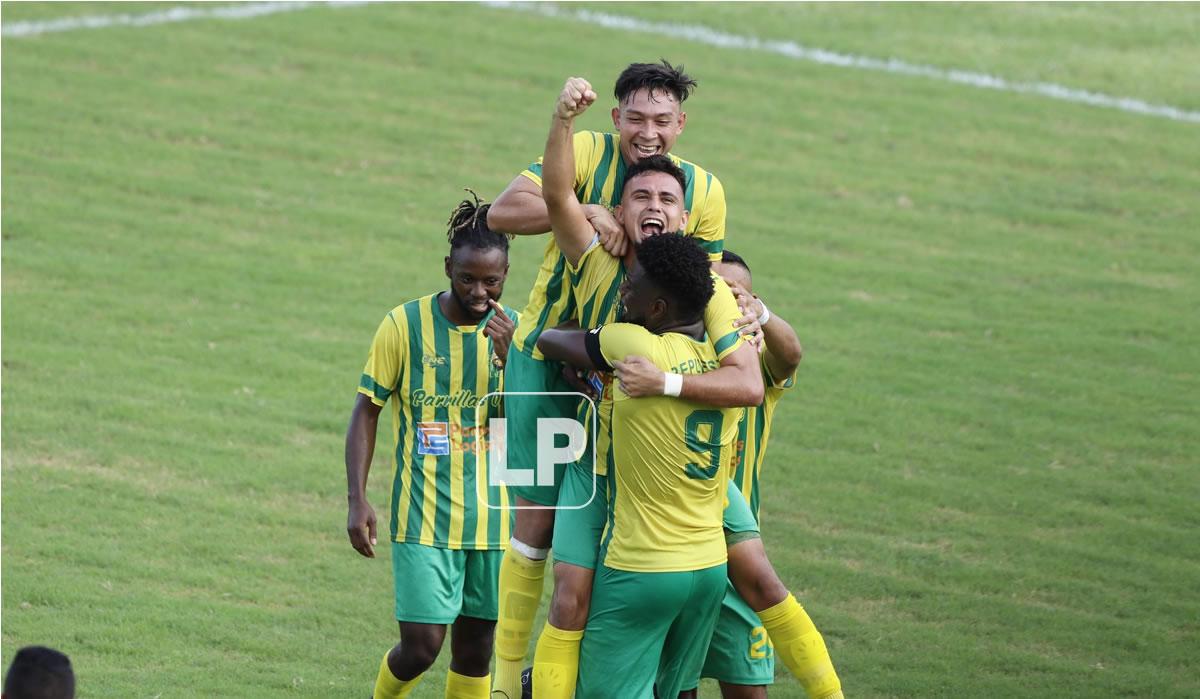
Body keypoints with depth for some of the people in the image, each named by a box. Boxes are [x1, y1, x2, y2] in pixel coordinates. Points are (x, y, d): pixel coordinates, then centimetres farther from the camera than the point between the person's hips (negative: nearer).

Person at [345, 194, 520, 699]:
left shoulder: (512, 330, 1)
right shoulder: (406, 325, -6)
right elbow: (366, 412, 0)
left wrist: (510, 358, -19)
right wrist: (357, 502, -6)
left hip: (492, 516, 3)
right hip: (424, 516, -3)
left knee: (475, 648, 7)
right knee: (421, 645, -7)